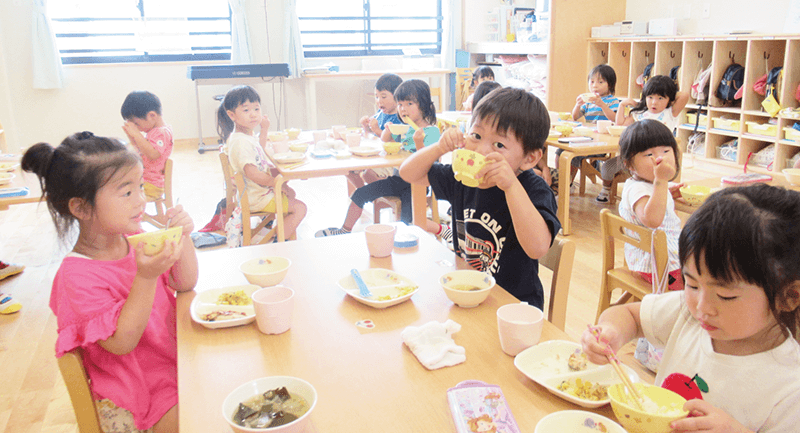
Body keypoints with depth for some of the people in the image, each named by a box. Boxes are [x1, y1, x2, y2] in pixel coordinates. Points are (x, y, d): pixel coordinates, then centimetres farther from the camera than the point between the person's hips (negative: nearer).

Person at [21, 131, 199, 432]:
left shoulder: (135, 239, -3)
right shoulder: (78, 275, -22)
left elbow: (186, 284, 2)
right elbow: (120, 343, -23)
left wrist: (182, 237, -14)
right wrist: (146, 277, -33)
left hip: (174, 358, 7)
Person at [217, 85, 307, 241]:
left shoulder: (248, 135, 5)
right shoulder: (240, 142, -28)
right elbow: (252, 173, -34)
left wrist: (264, 130, 15)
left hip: (261, 188, 11)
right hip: (256, 198, -11)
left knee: (290, 193, 31)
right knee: (299, 208, -10)